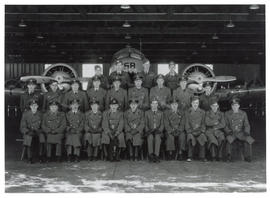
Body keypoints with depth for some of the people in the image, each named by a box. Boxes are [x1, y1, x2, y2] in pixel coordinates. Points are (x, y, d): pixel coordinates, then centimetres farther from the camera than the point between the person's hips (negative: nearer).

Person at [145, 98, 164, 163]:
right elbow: (146, 124, 8)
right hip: (150, 132, 0)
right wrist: (148, 131, -10)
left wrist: (159, 130, -11)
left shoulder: (161, 113, 14)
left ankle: (156, 156, -39)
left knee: (157, 137, -36)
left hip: (158, 131, 0)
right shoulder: (147, 113, 13)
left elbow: (162, 124, 8)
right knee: (150, 137, -36)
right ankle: (150, 155, -36)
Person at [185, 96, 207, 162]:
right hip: (191, 131, -1)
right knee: (191, 139, -24)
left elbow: (203, 123, 11)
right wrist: (189, 132, -7)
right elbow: (187, 124, 4)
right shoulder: (188, 112, 8)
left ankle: (202, 157, -8)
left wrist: (202, 132, -2)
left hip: (199, 131, 1)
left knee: (203, 139, -21)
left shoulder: (202, 112, 11)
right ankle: (190, 157, -11)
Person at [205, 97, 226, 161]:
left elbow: (223, 125, 4)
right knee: (213, 139, -35)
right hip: (209, 131, -1)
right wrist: (216, 122, -2)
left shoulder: (221, 114, 16)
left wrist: (215, 127, -7)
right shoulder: (207, 113, 13)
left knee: (222, 138, -33)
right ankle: (213, 157, -24)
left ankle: (219, 156, -25)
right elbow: (207, 123, -4)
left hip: (218, 131, 2)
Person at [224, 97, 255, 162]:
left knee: (249, 139, -26)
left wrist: (247, 132, -10)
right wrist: (229, 131, -16)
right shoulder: (227, 114, 5)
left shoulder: (243, 114, 9)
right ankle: (229, 156, -17)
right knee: (229, 139, -35)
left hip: (240, 133, 2)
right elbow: (225, 125, 2)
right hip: (231, 133, -2)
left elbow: (247, 125, 8)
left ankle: (247, 157, -8)